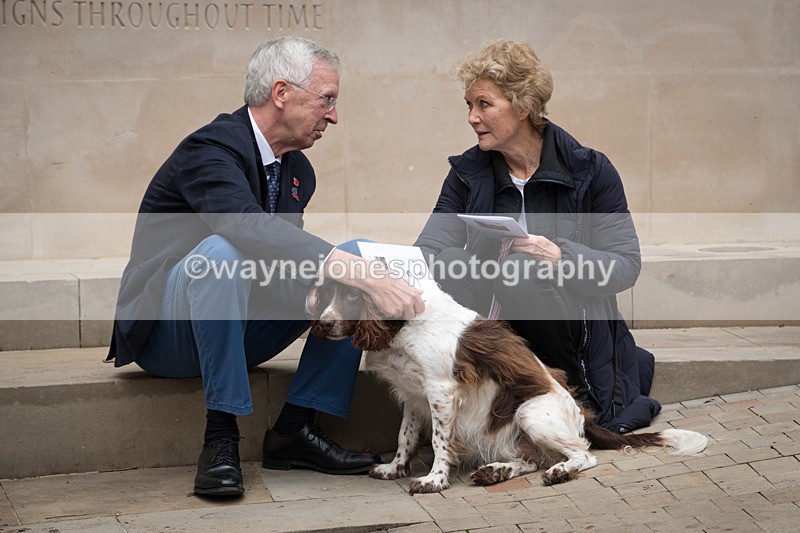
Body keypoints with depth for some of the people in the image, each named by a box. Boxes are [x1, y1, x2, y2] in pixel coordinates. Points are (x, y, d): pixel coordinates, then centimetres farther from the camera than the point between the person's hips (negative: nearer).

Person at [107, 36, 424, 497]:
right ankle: (221, 437, -28)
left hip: (237, 329, 8)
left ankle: (296, 427, -11)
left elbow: (287, 257, 6)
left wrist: (314, 292, -20)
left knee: (362, 252, -6)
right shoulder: (211, 150, -20)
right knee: (219, 252, -38)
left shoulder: (299, 171, 8)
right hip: (166, 333, -8)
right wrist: (361, 275, -47)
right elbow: (249, 227, -39)